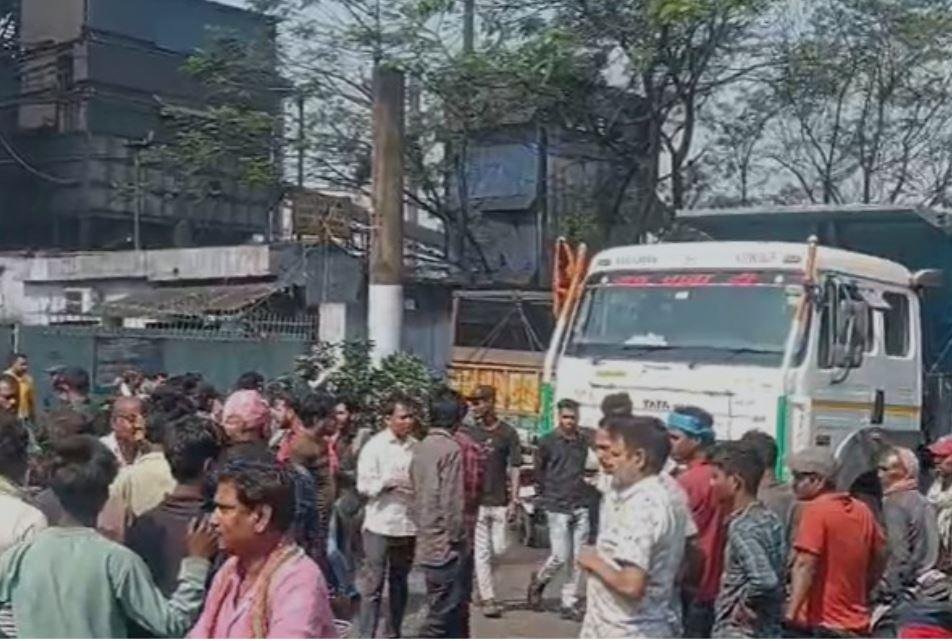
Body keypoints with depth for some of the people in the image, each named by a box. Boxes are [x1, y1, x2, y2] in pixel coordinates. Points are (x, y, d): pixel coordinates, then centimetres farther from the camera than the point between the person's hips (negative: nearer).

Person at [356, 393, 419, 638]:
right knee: (373, 585, -1)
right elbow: (364, 484, -10)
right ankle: (366, 637, 3)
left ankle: (394, 633, 30)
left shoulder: (415, 447, 3)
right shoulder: (375, 446, -7)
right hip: (380, 525, -4)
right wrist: (389, 482, -22)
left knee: (400, 583, 17)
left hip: (408, 524, 4)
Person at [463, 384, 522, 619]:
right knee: (481, 552, 0)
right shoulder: (468, 432, 1)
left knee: (499, 549, 3)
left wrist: (513, 500, -3)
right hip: (476, 501, 0)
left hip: (500, 502, 0)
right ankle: (488, 599, 5)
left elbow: (514, 469, 2)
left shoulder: (507, 433, -1)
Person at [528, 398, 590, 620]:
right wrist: (544, 495, 5)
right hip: (558, 507, -4)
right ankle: (538, 582, 23)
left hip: (580, 506, 4)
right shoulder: (548, 442, -4)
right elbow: (538, 471, 5)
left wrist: (580, 483, 11)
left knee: (578, 559, 4)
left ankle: (570, 604, 14)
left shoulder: (583, 441, 9)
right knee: (560, 557, -6)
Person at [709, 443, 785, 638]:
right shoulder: (770, 519, 8)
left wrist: (743, 605, -14)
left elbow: (764, 580, -30)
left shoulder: (742, 527, -19)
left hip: (737, 634, -9)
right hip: (767, 633, 9)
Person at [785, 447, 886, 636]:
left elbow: (805, 565, -23)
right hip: (857, 624, 8)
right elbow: (878, 560, 18)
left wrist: (791, 612, -28)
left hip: (820, 624, -8)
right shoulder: (863, 511, 9)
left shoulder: (815, 509, -13)